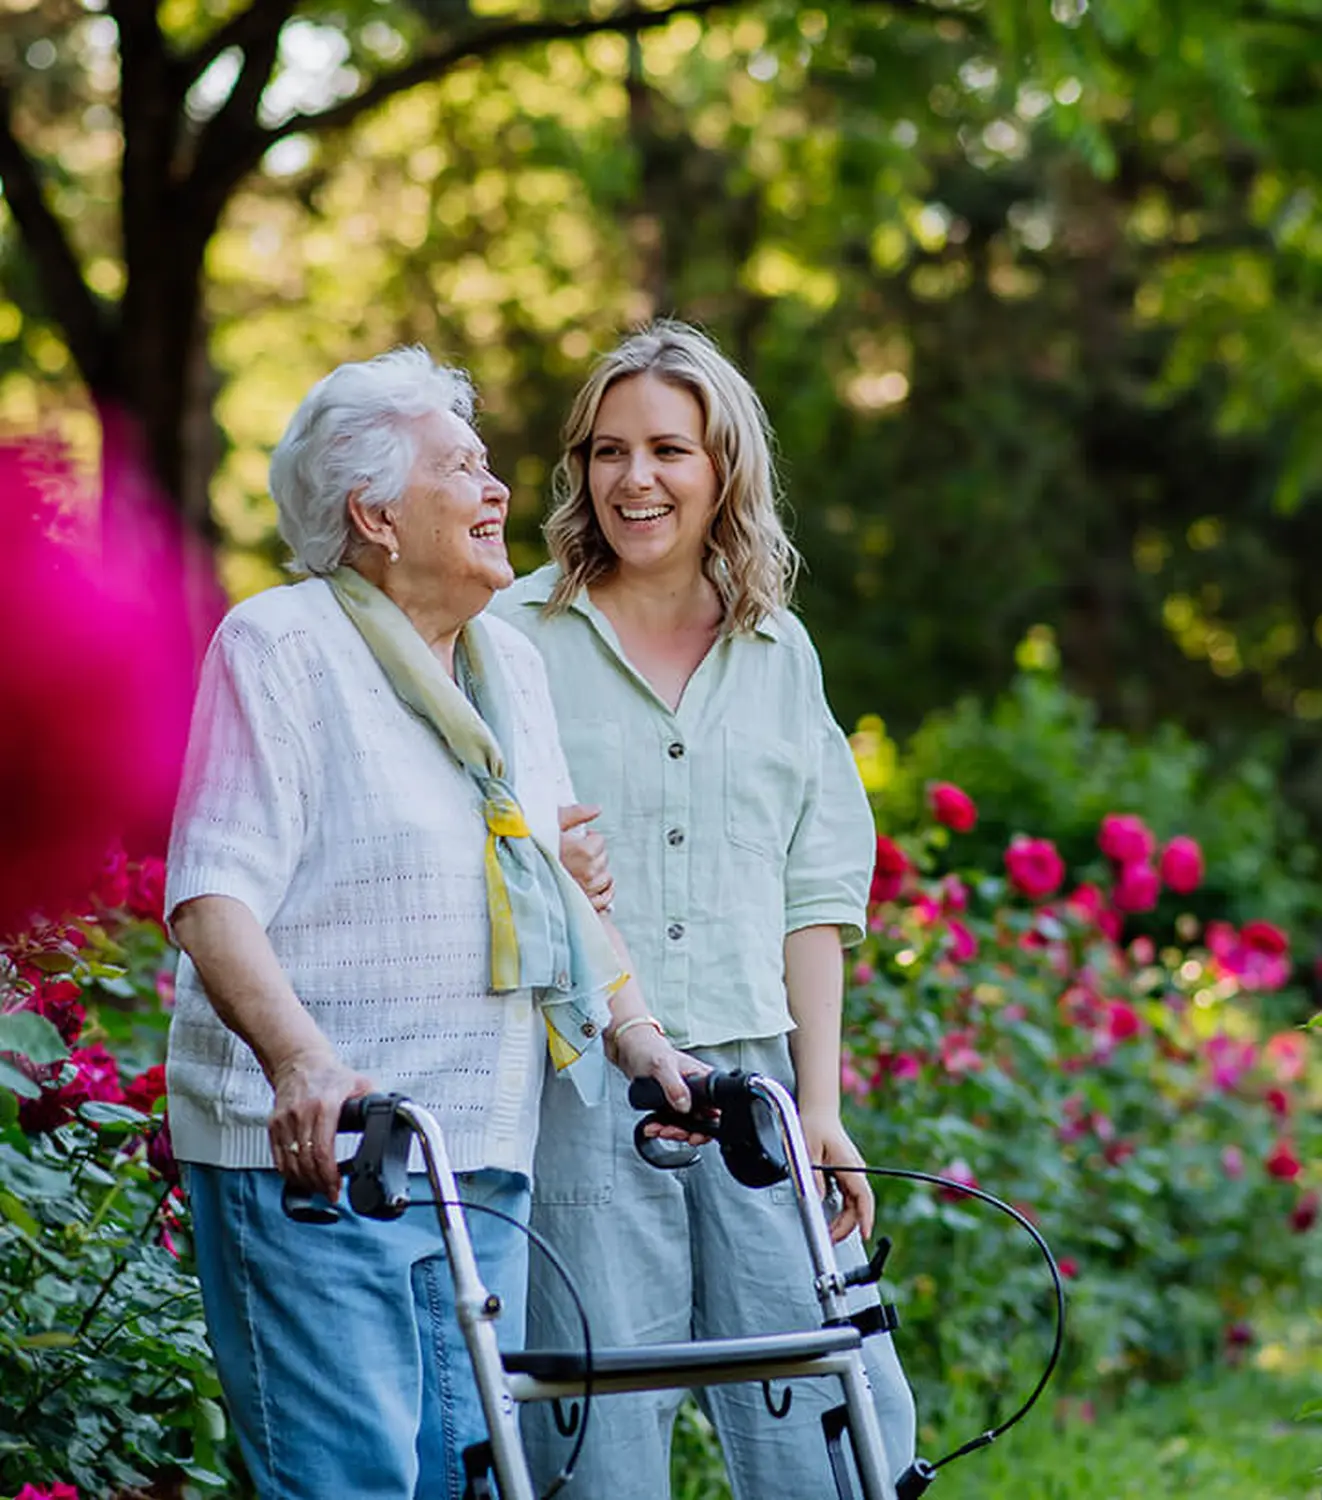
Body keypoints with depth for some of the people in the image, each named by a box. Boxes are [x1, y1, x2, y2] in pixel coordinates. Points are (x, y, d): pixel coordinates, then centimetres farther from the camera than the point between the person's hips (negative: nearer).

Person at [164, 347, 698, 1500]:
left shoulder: (513, 666, 18)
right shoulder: (279, 645, -6)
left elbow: (564, 886, 26)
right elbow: (213, 897, -15)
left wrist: (641, 1040, 13)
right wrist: (300, 1059, -30)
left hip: (482, 1160, 7)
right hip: (312, 1147, -7)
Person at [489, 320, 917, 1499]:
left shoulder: (779, 653, 14)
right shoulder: (515, 638, 4)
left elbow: (813, 893, 13)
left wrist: (822, 1105, 6)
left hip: (748, 1088, 3)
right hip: (575, 1085, -3)